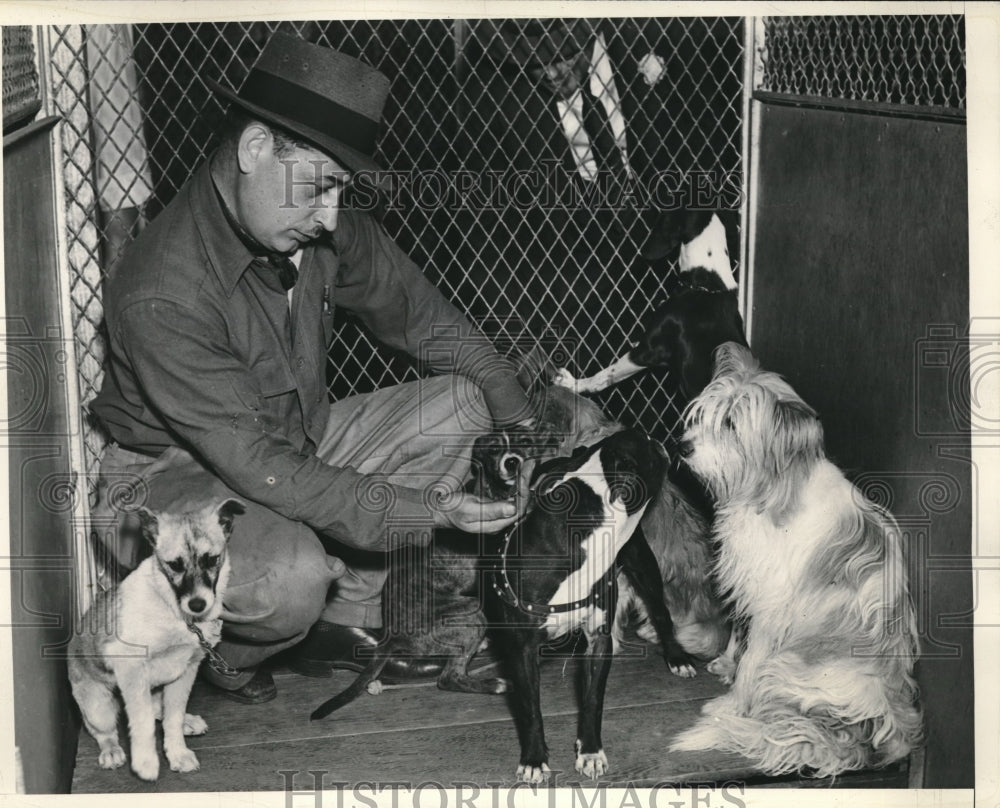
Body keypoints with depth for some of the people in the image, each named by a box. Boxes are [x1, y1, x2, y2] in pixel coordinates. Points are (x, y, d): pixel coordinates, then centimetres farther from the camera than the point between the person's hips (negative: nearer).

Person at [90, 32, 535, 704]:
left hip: (301, 444, 8)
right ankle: (222, 652, 2)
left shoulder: (328, 232, -11)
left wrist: (520, 419, -5)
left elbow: (424, 316, 4)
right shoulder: (161, 296, -31)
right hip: (176, 475, -7)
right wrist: (424, 511, -34)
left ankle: (344, 623, 1)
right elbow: (253, 464, -32)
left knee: (460, 404, -6)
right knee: (293, 576, -37)